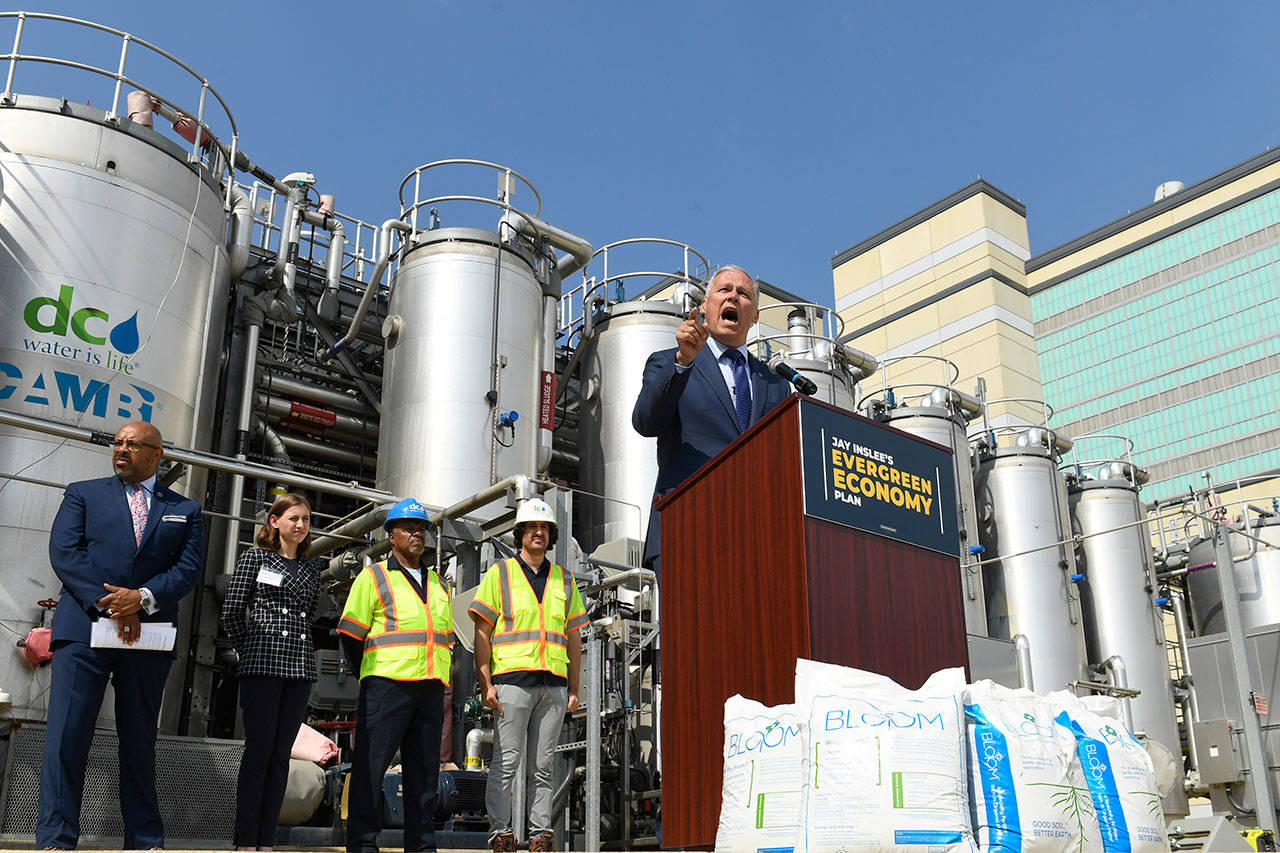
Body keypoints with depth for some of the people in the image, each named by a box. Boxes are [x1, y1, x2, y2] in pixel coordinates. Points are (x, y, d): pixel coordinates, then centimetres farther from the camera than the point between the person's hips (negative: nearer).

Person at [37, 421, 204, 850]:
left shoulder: (185, 510, 15)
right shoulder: (83, 494, 13)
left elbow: (188, 568, 3)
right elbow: (64, 552, -1)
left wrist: (142, 598, -15)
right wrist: (109, 604, -13)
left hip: (147, 635, 1)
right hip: (84, 628, -1)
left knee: (139, 741, 8)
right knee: (66, 737, -8)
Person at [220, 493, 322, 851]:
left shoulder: (312, 568, 17)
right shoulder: (255, 557, 5)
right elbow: (232, 610, 3)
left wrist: (301, 651, 11)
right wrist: (249, 650, 6)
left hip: (300, 667, 4)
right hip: (263, 665, -4)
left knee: (281, 755, 4)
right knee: (259, 750, -5)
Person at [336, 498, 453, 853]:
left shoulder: (438, 583, 21)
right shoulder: (373, 577, 5)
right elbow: (351, 634, 3)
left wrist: (438, 681, 15)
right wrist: (372, 678, 5)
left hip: (431, 687, 5)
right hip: (387, 685, -5)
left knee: (424, 764, 7)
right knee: (371, 762, -7)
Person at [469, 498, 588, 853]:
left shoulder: (564, 580, 17)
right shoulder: (500, 573, 6)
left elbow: (573, 638, 16)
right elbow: (482, 633, 1)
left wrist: (574, 689, 10)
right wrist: (485, 682, -8)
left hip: (554, 684, 3)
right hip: (513, 679, -3)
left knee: (542, 765, 6)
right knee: (507, 760, -5)